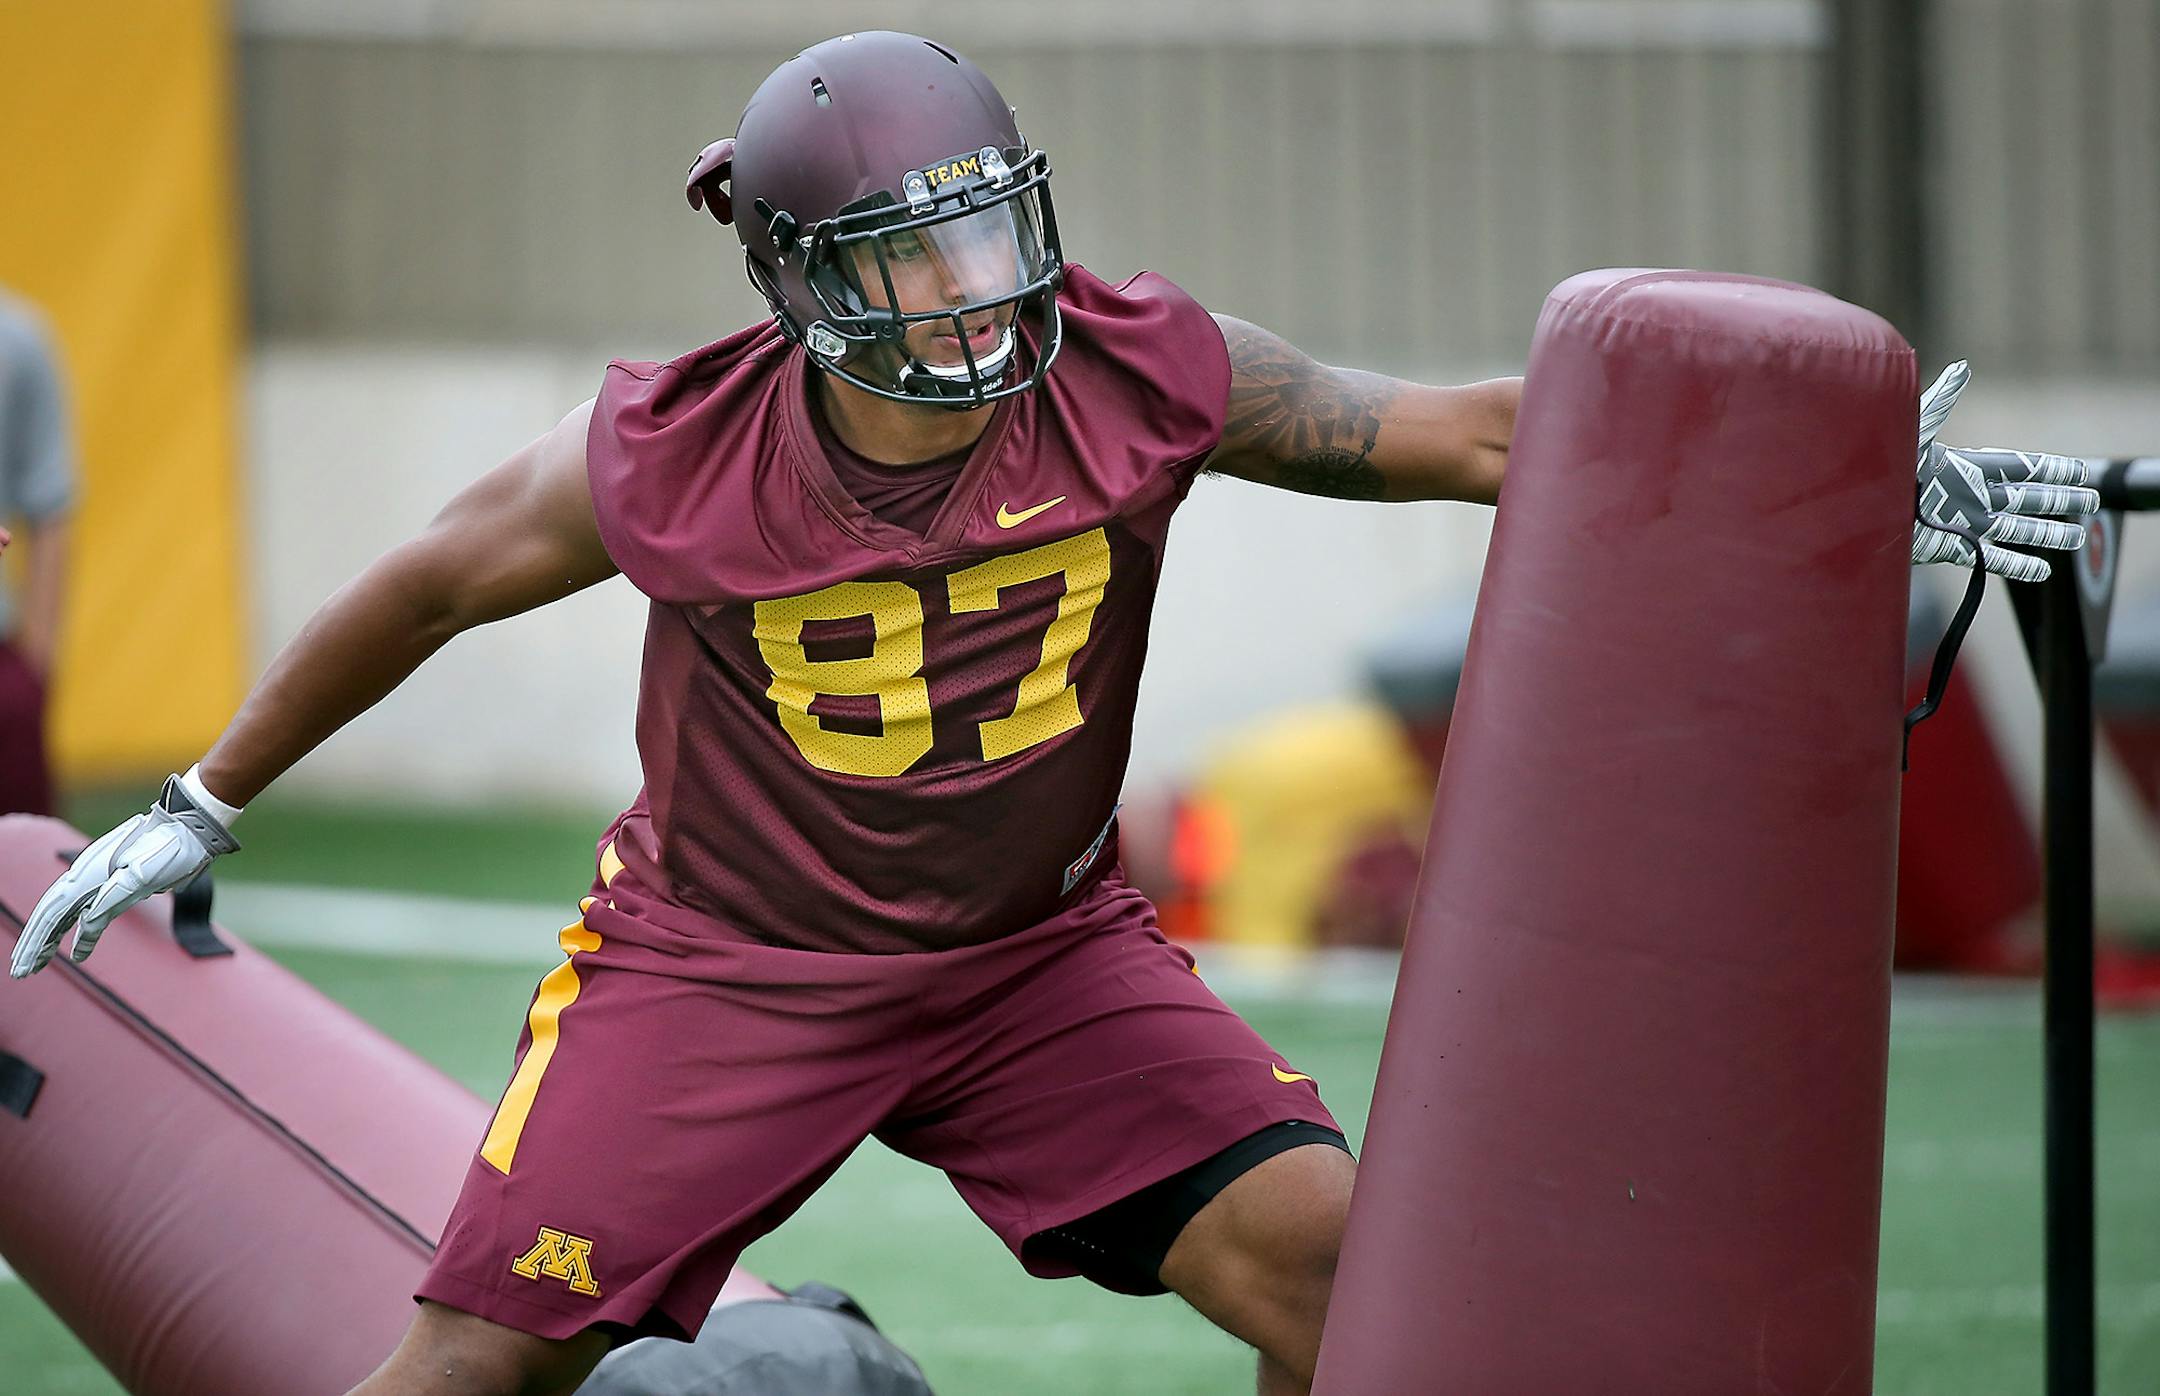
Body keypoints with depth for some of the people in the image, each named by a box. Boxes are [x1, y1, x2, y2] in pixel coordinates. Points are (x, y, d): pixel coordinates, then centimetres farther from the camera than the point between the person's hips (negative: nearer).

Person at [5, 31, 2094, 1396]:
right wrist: (205, 804, 7)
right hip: (725, 959, -2)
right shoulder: (676, 459, -22)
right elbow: (437, 580, -4)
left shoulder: (1134, 380, -20)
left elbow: (1464, 432, -14)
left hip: (1037, 957, 2)